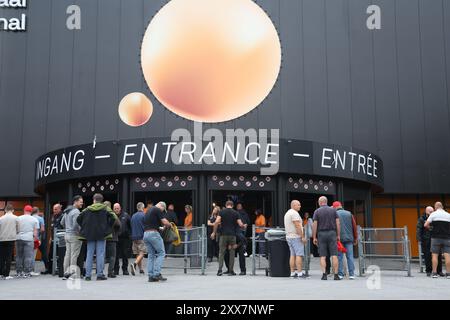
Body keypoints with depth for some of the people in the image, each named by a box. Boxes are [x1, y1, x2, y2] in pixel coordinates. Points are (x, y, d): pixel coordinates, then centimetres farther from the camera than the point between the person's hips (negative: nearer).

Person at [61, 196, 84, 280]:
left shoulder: (67, 211, 15)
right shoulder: (76, 211, -14)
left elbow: (62, 222, 21)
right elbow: (76, 224, -22)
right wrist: (80, 232, -10)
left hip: (67, 235, 9)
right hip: (74, 235, -9)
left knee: (67, 254, 11)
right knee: (74, 255, -6)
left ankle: (66, 273, 15)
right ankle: (73, 274, -7)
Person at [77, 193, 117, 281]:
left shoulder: (87, 209, 5)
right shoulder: (105, 208, -1)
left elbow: (79, 219, 3)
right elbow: (113, 217, -11)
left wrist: (84, 228, 12)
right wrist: (108, 227, 1)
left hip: (90, 235, 2)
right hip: (101, 234, -2)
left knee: (89, 254, 8)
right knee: (100, 254, 1)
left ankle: (88, 275, 8)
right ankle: (100, 274, -1)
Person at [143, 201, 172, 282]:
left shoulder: (149, 211, 22)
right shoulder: (158, 210, -3)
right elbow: (165, 222, -11)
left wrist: (161, 228, 29)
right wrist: (170, 225, 10)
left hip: (145, 234, 8)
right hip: (153, 233, -8)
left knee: (151, 255, 11)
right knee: (161, 253, -1)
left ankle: (150, 276, 9)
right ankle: (157, 273, -10)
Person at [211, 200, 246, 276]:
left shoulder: (222, 212, 2)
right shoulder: (235, 213, 4)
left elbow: (217, 222, -10)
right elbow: (240, 225, -1)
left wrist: (214, 232, -4)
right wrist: (244, 226, 21)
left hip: (224, 234, 0)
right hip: (232, 235, 0)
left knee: (221, 252, 5)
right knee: (232, 253, 9)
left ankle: (220, 270, -4)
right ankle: (231, 271, 10)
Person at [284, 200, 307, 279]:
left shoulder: (287, 213, 19)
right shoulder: (294, 213, -13)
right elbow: (297, 226, -20)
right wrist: (303, 237, -18)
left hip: (289, 237, 10)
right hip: (296, 237, -10)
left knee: (293, 255, 8)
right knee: (299, 255, -9)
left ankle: (292, 273, 7)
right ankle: (300, 273, -11)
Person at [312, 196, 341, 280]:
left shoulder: (317, 211, 1)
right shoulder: (333, 210, 6)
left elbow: (315, 225, -3)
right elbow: (337, 223, 1)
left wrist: (314, 237, 2)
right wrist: (338, 235, 6)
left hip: (321, 234, -1)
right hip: (332, 233, 1)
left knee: (323, 256, 2)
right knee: (334, 255, 0)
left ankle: (324, 274, -5)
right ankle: (336, 275, -4)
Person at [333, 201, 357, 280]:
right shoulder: (349, 214, 10)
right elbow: (354, 227, 9)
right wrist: (355, 238, 15)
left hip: (339, 238, -2)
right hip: (349, 238, 2)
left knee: (339, 257, 2)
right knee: (350, 256, 3)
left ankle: (340, 274, 0)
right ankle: (351, 274, 0)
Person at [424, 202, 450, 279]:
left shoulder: (433, 214, -1)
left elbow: (426, 225, -5)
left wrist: (429, 227, 16)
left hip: (436, 238, -2)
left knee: (435, 255, 3)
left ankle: (434, 273, 0)